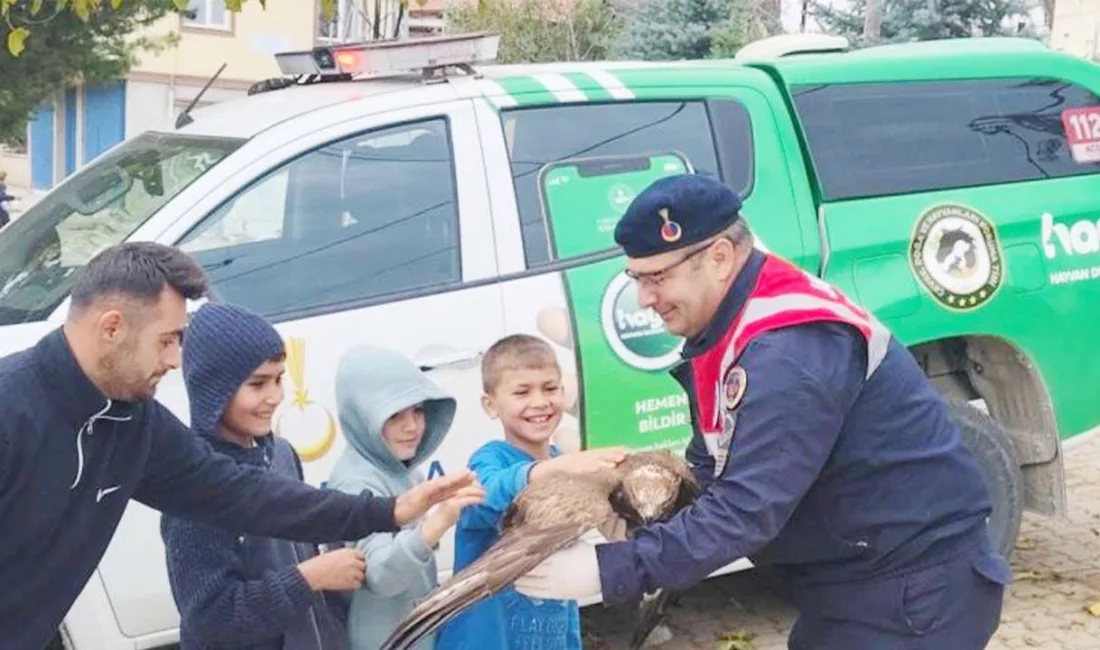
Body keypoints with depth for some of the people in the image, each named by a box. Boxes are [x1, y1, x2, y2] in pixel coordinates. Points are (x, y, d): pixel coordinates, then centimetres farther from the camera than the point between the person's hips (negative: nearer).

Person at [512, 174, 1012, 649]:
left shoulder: (792, 350, -28)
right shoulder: (730, 329, 4)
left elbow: (747, 509, -33)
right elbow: (711, 470, 8)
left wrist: (612, 570, -32)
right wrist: (641, 526, -10)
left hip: (915, 586, -9)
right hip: (855, 576, 9)